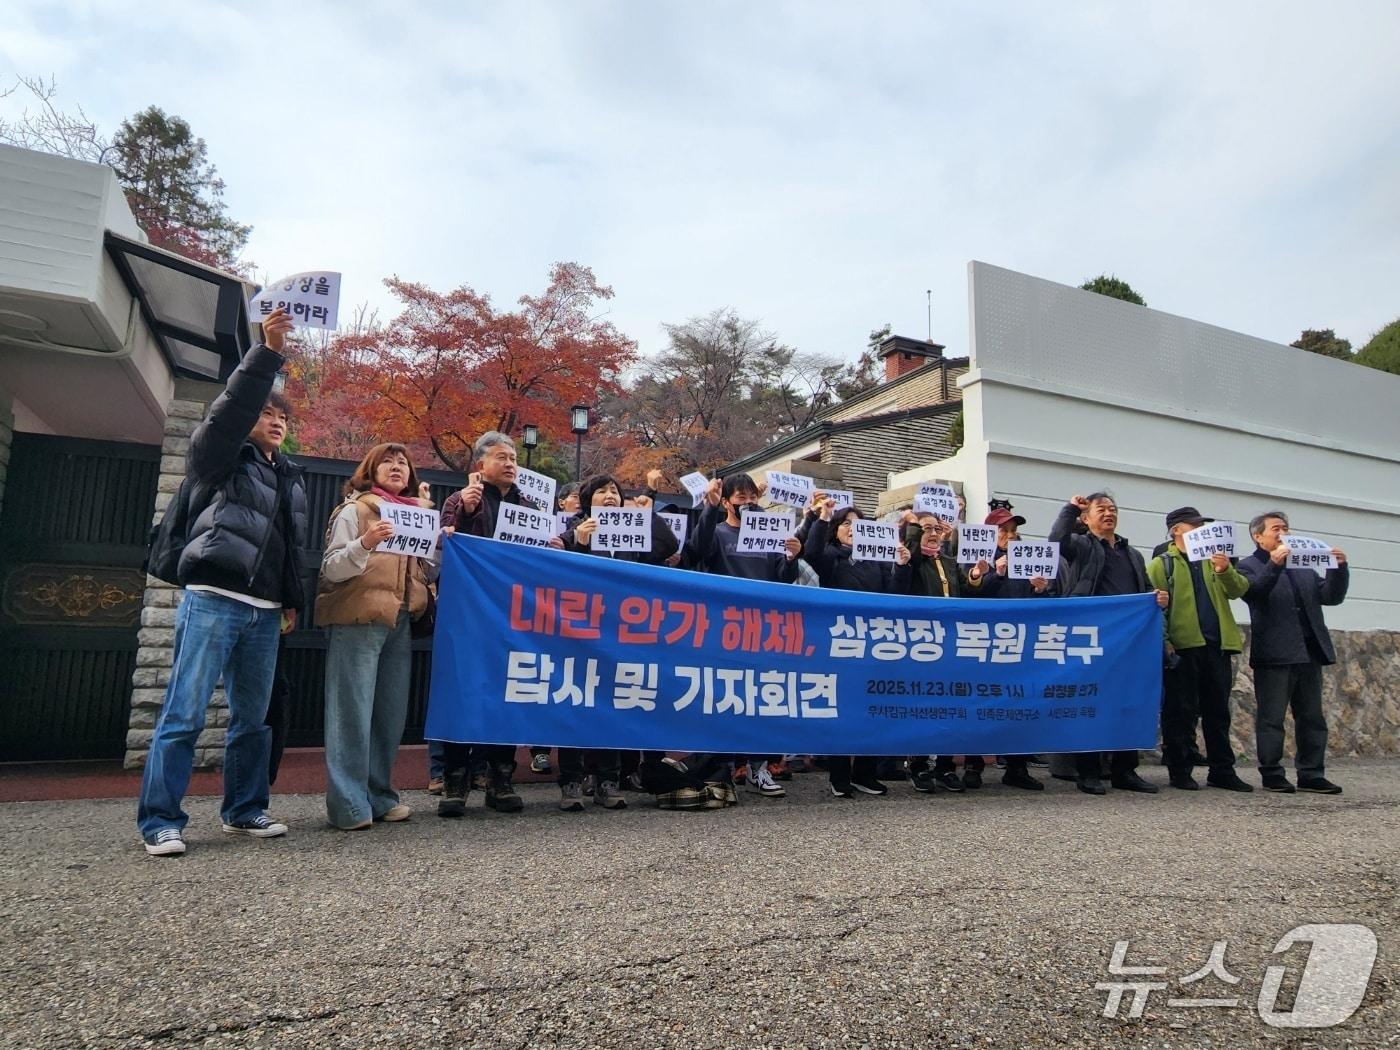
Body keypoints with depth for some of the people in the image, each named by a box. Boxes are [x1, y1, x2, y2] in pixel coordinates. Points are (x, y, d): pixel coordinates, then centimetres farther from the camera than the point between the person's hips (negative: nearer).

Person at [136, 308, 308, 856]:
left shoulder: (290, 477, 21)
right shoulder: (219, 457, 4)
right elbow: (231, 408, -15)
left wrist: (292, 600, 16)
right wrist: (267, 354, -25)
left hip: (264, 611, 6)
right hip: (213, 602, -6)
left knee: (253, 717, 8)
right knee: (184, 715, -5)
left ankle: (243, 809, 18)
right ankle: (160, 820, 2)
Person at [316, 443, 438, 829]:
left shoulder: (418, 515, 17)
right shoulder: (354, 510, 2)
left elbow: (426, 575, 20)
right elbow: (331, 569, -6)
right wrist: (364, 544, -22)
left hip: (400, 622, 6)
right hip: (357, 620, -5)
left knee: (391, 712, 7)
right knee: (353, 711, -6)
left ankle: (379, 796, 16)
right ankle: (348, 803, 0)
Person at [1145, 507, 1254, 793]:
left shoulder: (1213, 560, 18)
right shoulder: (1161, 564, 2)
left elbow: (1239, 590, 6)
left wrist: (1226, 571, -15)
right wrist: (1164, 641, -16)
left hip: (1217, 646, 5)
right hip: (1183, 648, -5)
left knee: (1218, 712, 11)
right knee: (1182, 713, 0)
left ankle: (1222, 771, 19)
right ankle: (1179, 771, 8)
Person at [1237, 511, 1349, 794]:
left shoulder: (1303, 566, 21)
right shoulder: (1249, 566, 2)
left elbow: (1331, 596, 14)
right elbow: (1252, 592, -16)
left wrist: (1338, 568, -1)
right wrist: (1273, 565, -27)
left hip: (1309, 653, 6)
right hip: (1274, 655, -6)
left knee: (1312, 718, 9)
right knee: (1271, 718, -1)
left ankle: (1311, 775, 15)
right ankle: (1272, 774, 5)